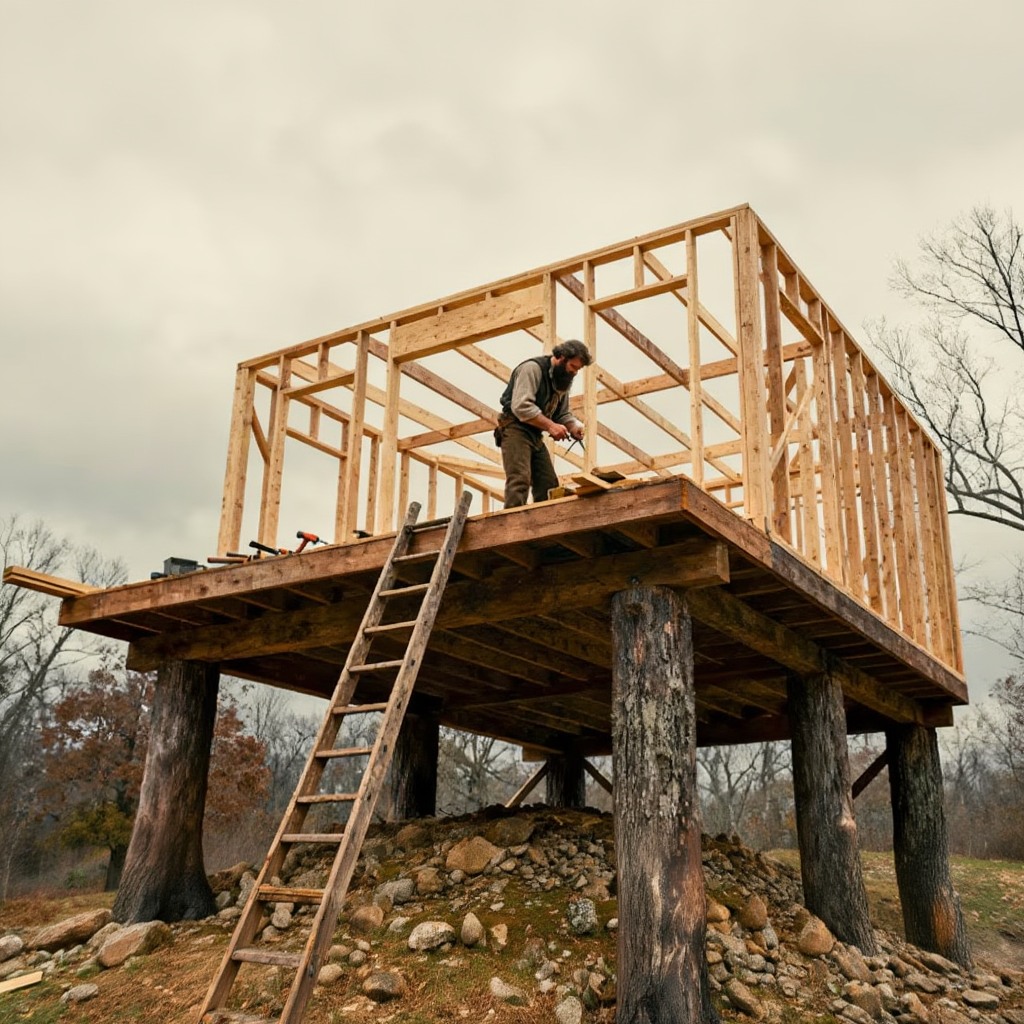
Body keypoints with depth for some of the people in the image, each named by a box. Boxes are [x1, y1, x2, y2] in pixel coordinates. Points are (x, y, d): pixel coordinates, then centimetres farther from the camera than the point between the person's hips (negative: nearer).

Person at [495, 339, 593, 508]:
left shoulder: (563, 380, 13)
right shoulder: (533, 368, -15)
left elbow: (563, 414, 19)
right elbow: (521, 406, -25)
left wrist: (573, 427, -4)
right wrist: (551, 426, -26)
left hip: (536, 435, 9)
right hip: (515, 430, -9)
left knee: (549, 484, 3)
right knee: (520, 480, -21)